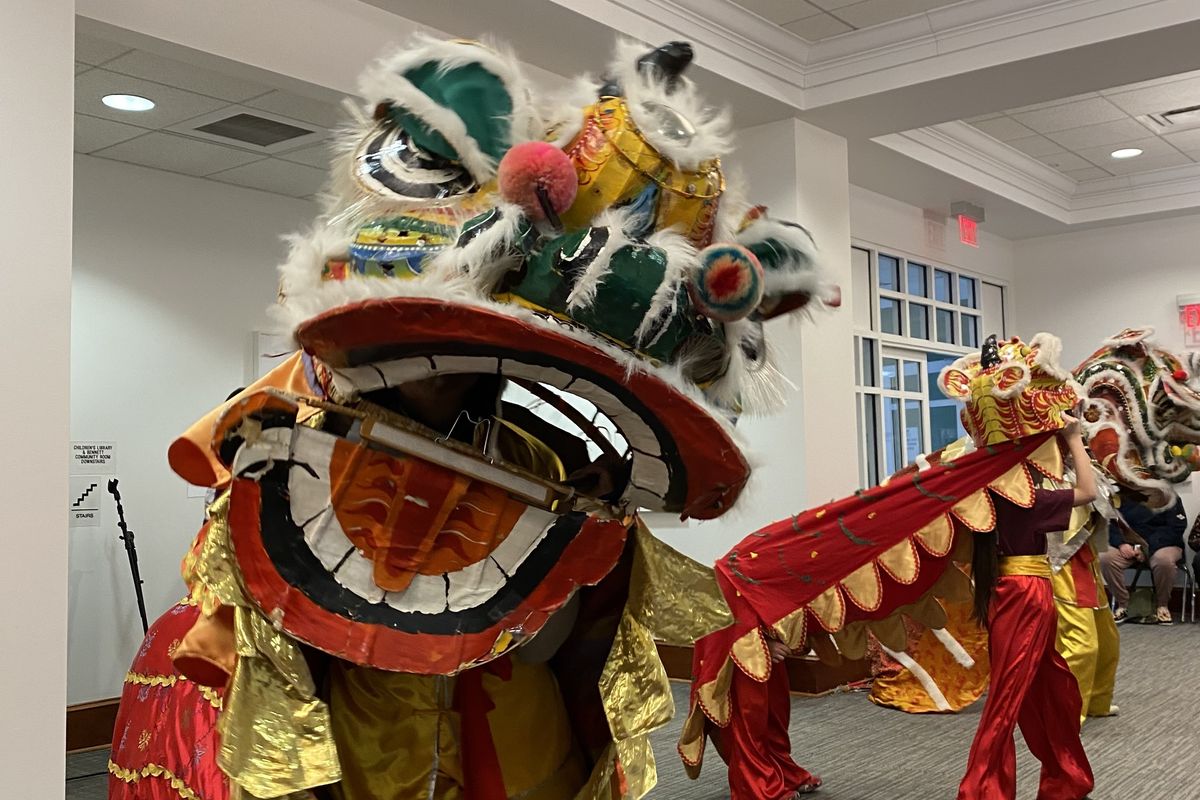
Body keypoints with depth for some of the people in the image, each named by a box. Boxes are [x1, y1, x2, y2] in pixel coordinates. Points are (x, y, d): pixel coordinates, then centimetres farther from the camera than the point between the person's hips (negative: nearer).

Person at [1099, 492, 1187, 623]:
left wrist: (1147, 547, -21)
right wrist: (1121, 544, -19)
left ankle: (1162, 606, -11)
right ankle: (1122, 605, -11)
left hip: (1161, 545, -3)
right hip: (1128, 546, 3)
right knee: (1105, 558, -28)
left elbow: (1177, 526, -12)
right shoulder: (1120, 498, 7)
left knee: (1164, 560, -38)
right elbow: (1110, 524, 2)